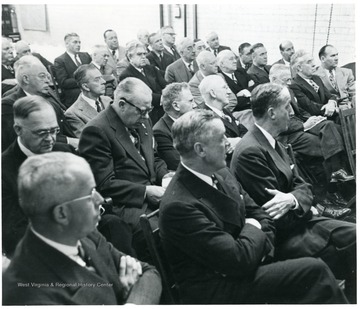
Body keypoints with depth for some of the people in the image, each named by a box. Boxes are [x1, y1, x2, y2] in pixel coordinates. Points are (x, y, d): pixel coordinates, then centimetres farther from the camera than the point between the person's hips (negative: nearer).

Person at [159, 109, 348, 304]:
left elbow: (261, 216, 10)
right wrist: (253, 229, -5)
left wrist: (258, 249, -8)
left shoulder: (221, 175, 2)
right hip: (214, 291, -7)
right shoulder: (178, 205, -24)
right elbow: (240, 260, -23)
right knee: (314, 272, -16)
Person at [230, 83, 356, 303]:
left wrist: (292, 200, -19)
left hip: (296, 221, 8)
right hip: (281, 237, -8)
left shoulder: (273, 143, 8)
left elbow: (303, 187, 3)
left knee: (354, 235, 0)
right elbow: (279, 217, -20)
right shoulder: (250, 152, -22)